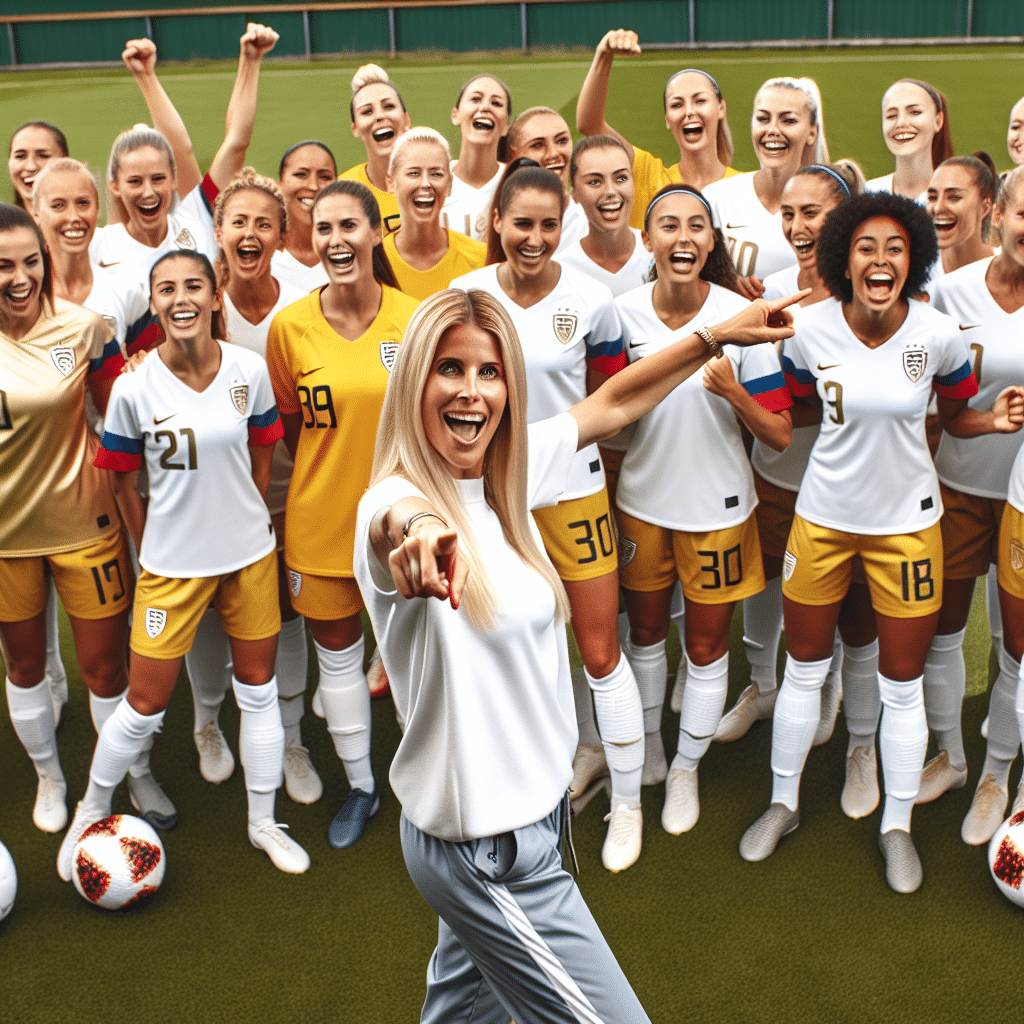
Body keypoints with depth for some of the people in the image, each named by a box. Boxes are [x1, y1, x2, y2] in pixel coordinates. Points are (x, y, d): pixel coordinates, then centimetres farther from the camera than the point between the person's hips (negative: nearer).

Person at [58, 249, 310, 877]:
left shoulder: (250, 370, -8)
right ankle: (92, 811, 32)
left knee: (259, 689, 14)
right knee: (145, 706, 5)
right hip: (173, 564, -2)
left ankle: (263, 822, 32)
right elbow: (125, 482, -2)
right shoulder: (134, 388, -14)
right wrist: (154, 553, 4)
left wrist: (246, 523, 10)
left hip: (249, 553, 3)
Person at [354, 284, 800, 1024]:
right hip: (494, 854, -8)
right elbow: (399, 518, -48)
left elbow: (613, 405, 13)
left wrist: (717, 336, 15)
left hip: (527, 816, 8)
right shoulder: (397, 505, -23)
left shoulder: (502, 476, 0)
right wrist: (419, 528, -71)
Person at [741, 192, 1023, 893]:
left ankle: (897, 825, 29)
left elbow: (956, 418, 2)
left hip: (907, 521, -1)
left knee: (903, 682, 9)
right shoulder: (810, 329, -12)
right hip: (824, 514, 1)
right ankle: (784, 803, 34)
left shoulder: (939, 335, -14)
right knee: (805, 668, 14)